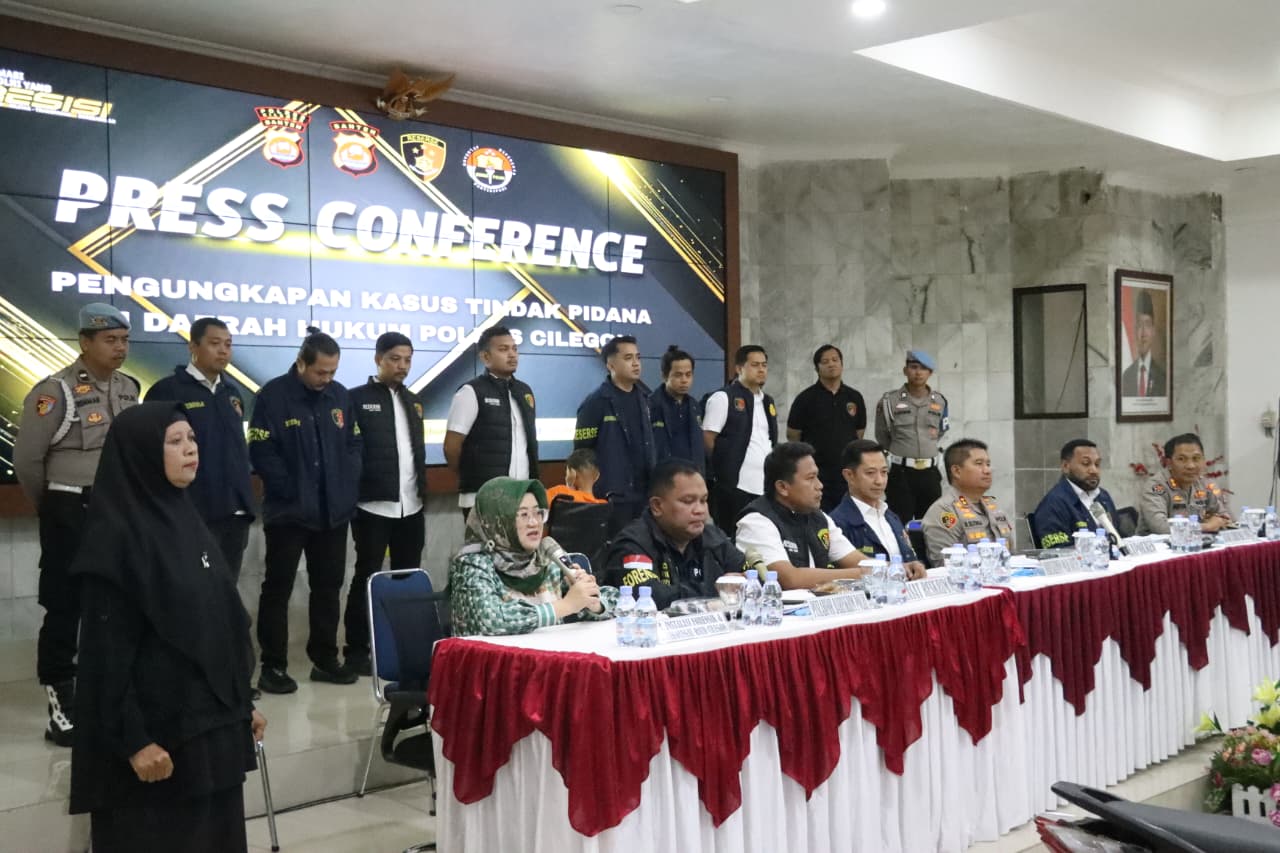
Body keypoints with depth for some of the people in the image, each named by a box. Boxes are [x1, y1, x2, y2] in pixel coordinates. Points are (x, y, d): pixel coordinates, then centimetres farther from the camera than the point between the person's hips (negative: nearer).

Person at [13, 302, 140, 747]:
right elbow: (26, 459, -9)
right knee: (65, 607, 1)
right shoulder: (56, 391, -14)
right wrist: (52, 506, 4)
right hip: (72, 515, -6)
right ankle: (60, 698, 10)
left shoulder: (130, 388, 6)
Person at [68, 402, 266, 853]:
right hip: (156, 724, -7)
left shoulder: (186, 517, 8)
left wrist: (242, 702, 14)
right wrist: (132, 738, -18)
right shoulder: (115, 534, -15)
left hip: (211, 715, 8)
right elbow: (108, 648, -16)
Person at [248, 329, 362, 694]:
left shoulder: (340, 396, 6)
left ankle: (325, 659, 23)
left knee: (328, 586, 12)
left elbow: (353, 445, 12)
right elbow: (261, 452, -13)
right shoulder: (274, 395, -10)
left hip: (333, 512, 5)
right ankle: (273, 666, 9)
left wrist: (348, 488, 0)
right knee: (278, 589, 2)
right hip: (288, 512, -5)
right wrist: (291, 491, -13)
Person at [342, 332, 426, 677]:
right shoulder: (357, 399, -3)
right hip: (374, 506, -5)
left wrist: (422, 491, 11)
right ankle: (357, 649, 10)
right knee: (367, 577, 1)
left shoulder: (413, 400, 15)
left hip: (411, 507, 6)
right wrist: (353, 495, -13)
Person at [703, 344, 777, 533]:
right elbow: (707, 439, -9)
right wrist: (725, 466, -3)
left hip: (766, 487, 7)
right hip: (735, 486, -7)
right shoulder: (723, 398, -7)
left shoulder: (768, 402, 17)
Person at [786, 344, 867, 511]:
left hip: (848, 475, 3)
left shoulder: (854, 398, 8)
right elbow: (792, 436, 2)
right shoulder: (805, 399, -3)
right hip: (815, 477, -3)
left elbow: (859, 433, 16)